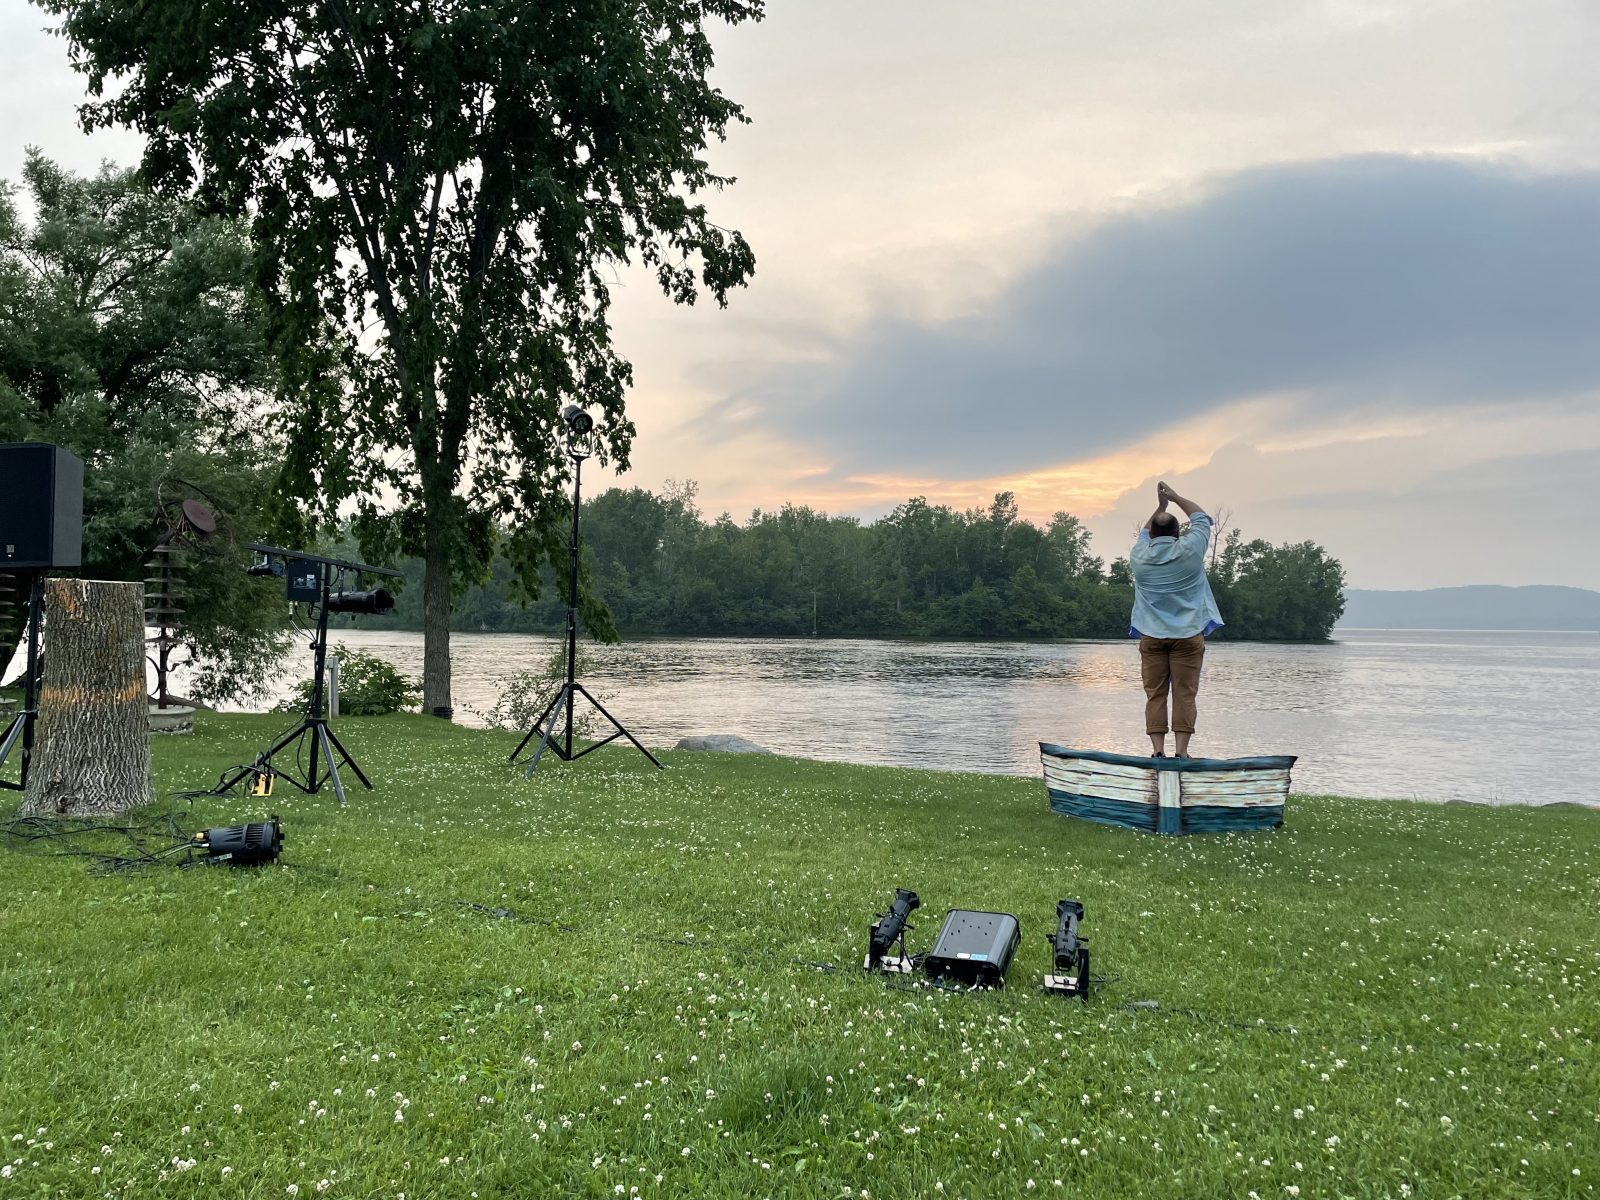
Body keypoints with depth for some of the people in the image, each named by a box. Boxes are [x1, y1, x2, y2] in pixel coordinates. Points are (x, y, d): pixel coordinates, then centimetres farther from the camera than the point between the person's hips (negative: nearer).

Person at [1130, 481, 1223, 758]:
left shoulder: (1139, 557, 1)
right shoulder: (1189, 550, -5)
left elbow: (1145, 533, 25)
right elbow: (1201, 518, 13)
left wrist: (1160, 507, 30)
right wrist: (1176, 498, 20)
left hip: (1151, 636, 2)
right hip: (1188, 634, -2)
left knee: (1155, 694, 3)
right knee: (1185, 694, 0)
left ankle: (1158, 750, -3)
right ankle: (1181, 750, -4)